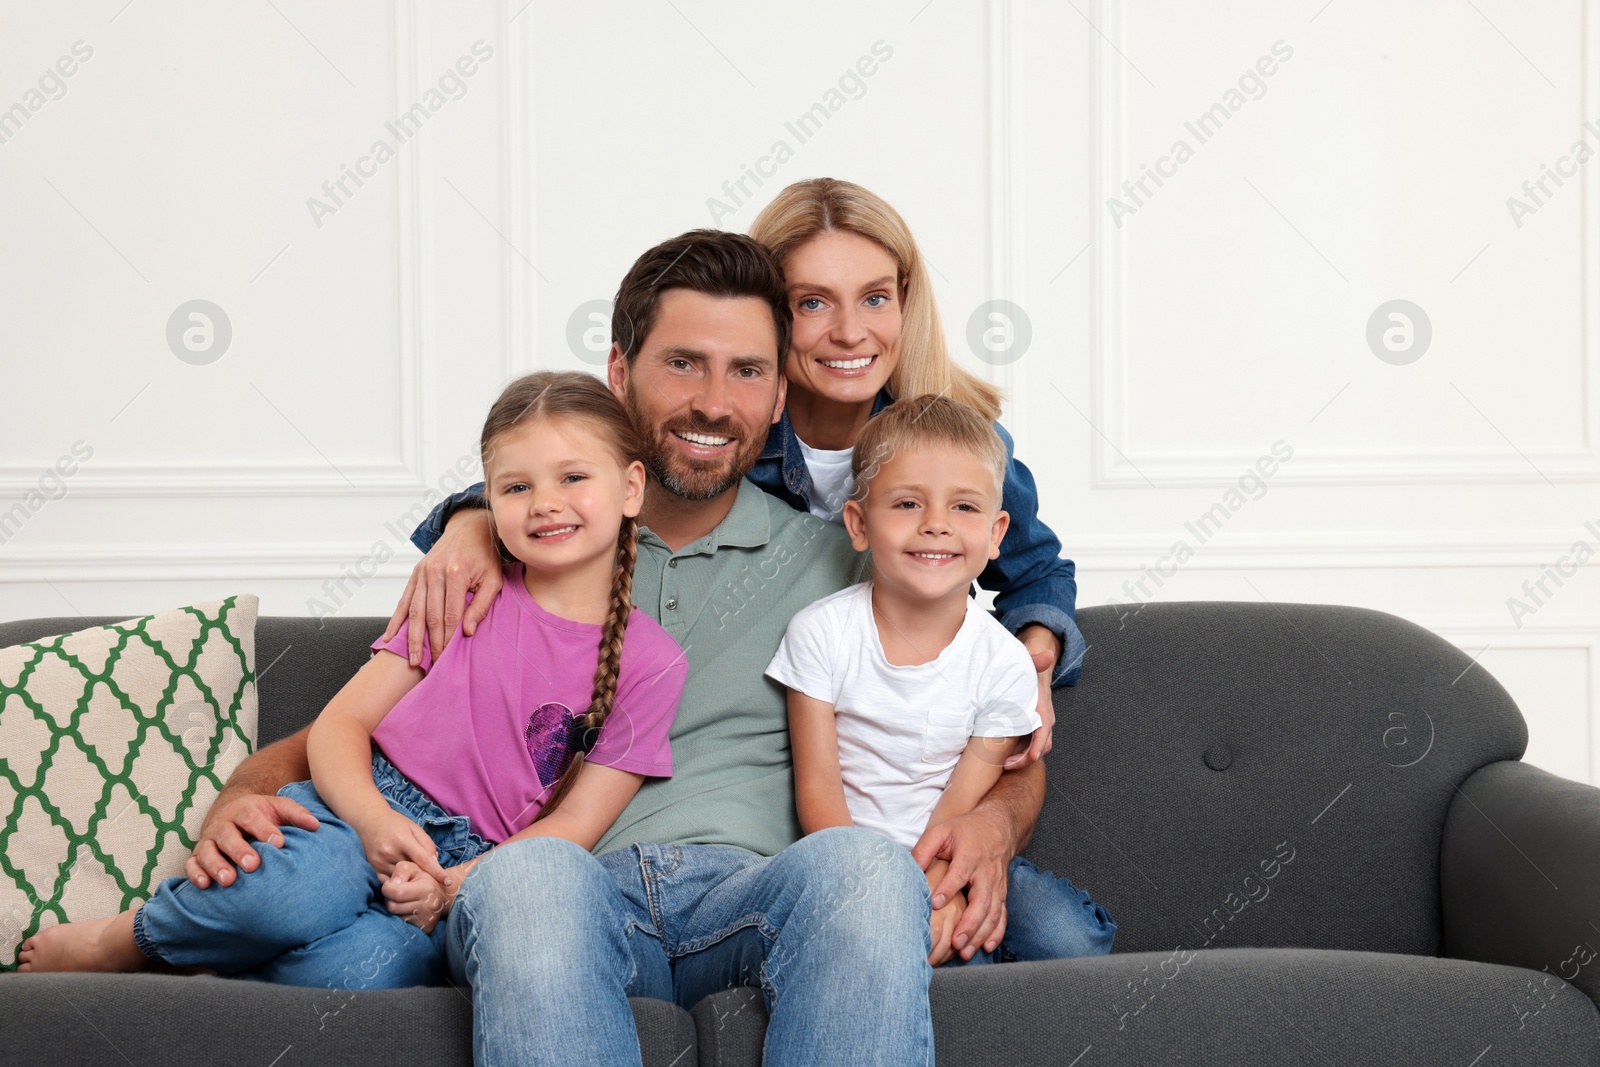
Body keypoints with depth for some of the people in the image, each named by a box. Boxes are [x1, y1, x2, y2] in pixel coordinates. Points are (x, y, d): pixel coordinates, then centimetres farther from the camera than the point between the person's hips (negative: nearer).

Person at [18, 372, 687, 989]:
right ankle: (121, 937, -9)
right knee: (297, 888, -37)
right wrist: (373, 817, -17)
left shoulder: (650, 664, 2)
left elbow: (574, 826, -1)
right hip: (365, 805, 1)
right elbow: (340, 722, 4)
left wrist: (455, 886, -16)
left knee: (368, 964, -35)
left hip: (472, 864, -1)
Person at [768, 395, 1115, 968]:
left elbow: (962, 808, -7)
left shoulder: (1003, 663, -6)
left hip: (954, 862, 2)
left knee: (1074, 940, -22)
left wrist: (927, 891, -26)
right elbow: (817, 790, -9)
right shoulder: (821, 633, -7)